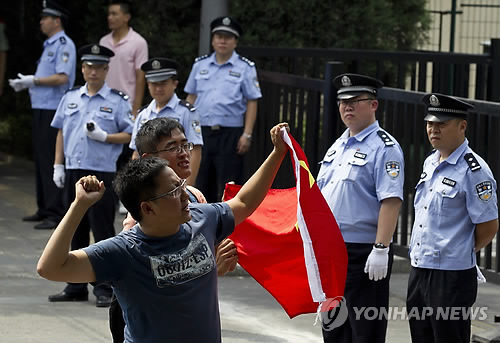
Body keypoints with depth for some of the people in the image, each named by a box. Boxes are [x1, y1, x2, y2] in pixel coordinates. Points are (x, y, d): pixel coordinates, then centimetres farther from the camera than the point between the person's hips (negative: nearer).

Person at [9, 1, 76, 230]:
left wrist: (33, 81, -17)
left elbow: (62, 78, -21)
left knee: (51, 162, -10)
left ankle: (56, 214, -10)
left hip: (54, 111, -10)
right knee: (40, 161, 12)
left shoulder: (64, 45, -11)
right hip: (41, 109, 10)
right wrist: (26, 83, 9)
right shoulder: (49, 45, 19)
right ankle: (44, 209, 18)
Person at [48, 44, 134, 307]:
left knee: (103, 231, -4)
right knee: (76, 230, 10)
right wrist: (58, 165, 10)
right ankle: (76, 287, 18)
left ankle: (104, 289, 1)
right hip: (73, 172, 5)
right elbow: (61, 133, 16)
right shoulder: (70, 98, 13)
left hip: (103, 173, -5)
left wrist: (104, 137, -16)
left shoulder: (117, 101, -1)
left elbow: (129, 135, -2)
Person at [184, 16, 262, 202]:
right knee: (202, 182, 9)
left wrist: (247, 135, -8)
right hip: (201, 132, 4)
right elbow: (191, 98, 15)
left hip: (230, 133, -4)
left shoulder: (245, 68, 1)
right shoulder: (200, 65, 12)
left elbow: (251, 103, -1)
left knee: (228, 186, -5)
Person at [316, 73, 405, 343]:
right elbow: (319, 196, 22)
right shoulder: (337, 147, 17)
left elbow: (391, 201, -19)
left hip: (363, 254, -8)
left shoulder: (384, 148, -10)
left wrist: (381, 249, -25)